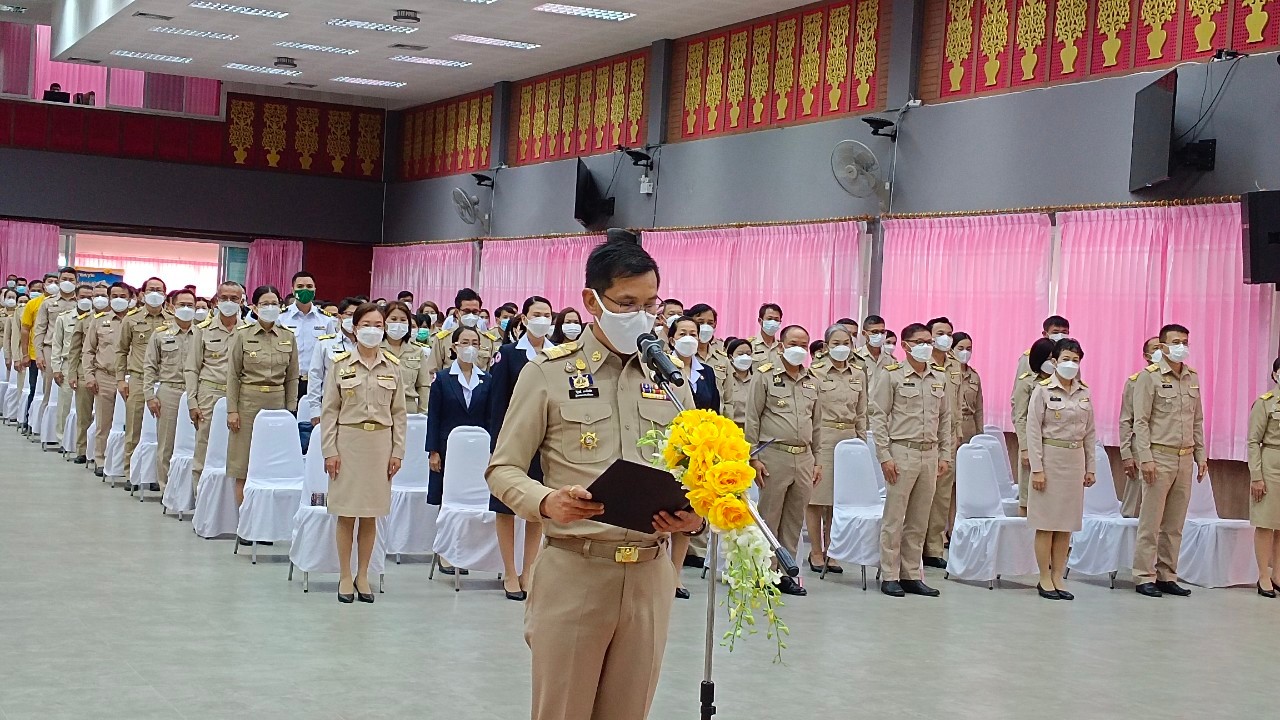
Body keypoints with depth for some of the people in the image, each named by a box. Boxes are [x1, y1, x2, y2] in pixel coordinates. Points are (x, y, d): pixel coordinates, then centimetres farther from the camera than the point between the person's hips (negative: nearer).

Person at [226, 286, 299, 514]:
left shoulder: (288, 337, 7)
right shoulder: (242, 335, -1)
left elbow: (292, 377, 10)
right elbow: (232, 375, -2)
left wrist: (291, 410, 5)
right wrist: (232, 409, -7)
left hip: (277, 402, 3)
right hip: (248, 402, -2)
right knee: (244, 466, 0)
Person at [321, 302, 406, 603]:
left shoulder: (392, 366, 5)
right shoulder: (341, 364, -1)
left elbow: (399, 412, 7)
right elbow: (329, 410, 0)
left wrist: (398, 451, 3)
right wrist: (330, 450, -5)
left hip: (380, 443, 2)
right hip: (348, 440, -2)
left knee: (370, 514, 7)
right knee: (347, 513, 3)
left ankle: (362, 575, 18)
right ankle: (345, 576, 13)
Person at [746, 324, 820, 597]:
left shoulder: (812, 382, 15)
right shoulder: (765, 376, 0)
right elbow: (752, 419, -2)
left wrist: (817, 461, 15)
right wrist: (753, 457, -8)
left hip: (804, 458, 5)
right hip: (774, 455, -5)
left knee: (794, 520, 8)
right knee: (769, 519, -2)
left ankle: (785, 573, 15)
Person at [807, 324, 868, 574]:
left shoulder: (859, 374, 10)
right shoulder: (816, 372, -4)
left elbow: (861, 413, 15)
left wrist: (862, 442, 11)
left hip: (849, 438, 4)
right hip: (822, 437, -4)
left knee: (838, 498, 8)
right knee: (817, 496, 1)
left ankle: (830, 551, 17)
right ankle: (816, 552, 10)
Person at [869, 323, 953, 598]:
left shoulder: (940, 377, 11)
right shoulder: (892, 375, -3)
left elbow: (946, 418, 16)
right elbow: (877, 416, -5)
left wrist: (945, 455, 11)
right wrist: (885, 456, -10)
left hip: (930, 454, 5)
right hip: (902, 452, -5)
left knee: (919, 520, 9)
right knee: (894, 518, -2)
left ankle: (911, 575, 17)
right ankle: (889, 577, 5)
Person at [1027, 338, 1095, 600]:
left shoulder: (1084, 392, 8)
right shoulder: (1043, 390, -6)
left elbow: (1089, 432, 12)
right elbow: (1033, 431, -8)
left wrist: (1090, 467, 9)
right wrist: (1037, 468, -12)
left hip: (1075, 459, 5)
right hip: (1050, 457, -5)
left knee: (1067, 522, 7)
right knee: (1046, 521, 0)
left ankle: (1058, 577, 14)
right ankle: (1045, 579, 8)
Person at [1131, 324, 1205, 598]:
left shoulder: (1192, 378, 12)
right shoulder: (1150, 377, -5)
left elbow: (1197, 421, 18)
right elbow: (1140, 421, -9)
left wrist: (1201, 455, 12)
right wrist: (1145, 458, -15)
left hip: (1185, 458, 6)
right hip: (1159, 457, -6)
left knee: (1175, 524, 9)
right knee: (1151, 521, -3)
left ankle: (1167, 576, 16)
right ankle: (1144, 577, 3)